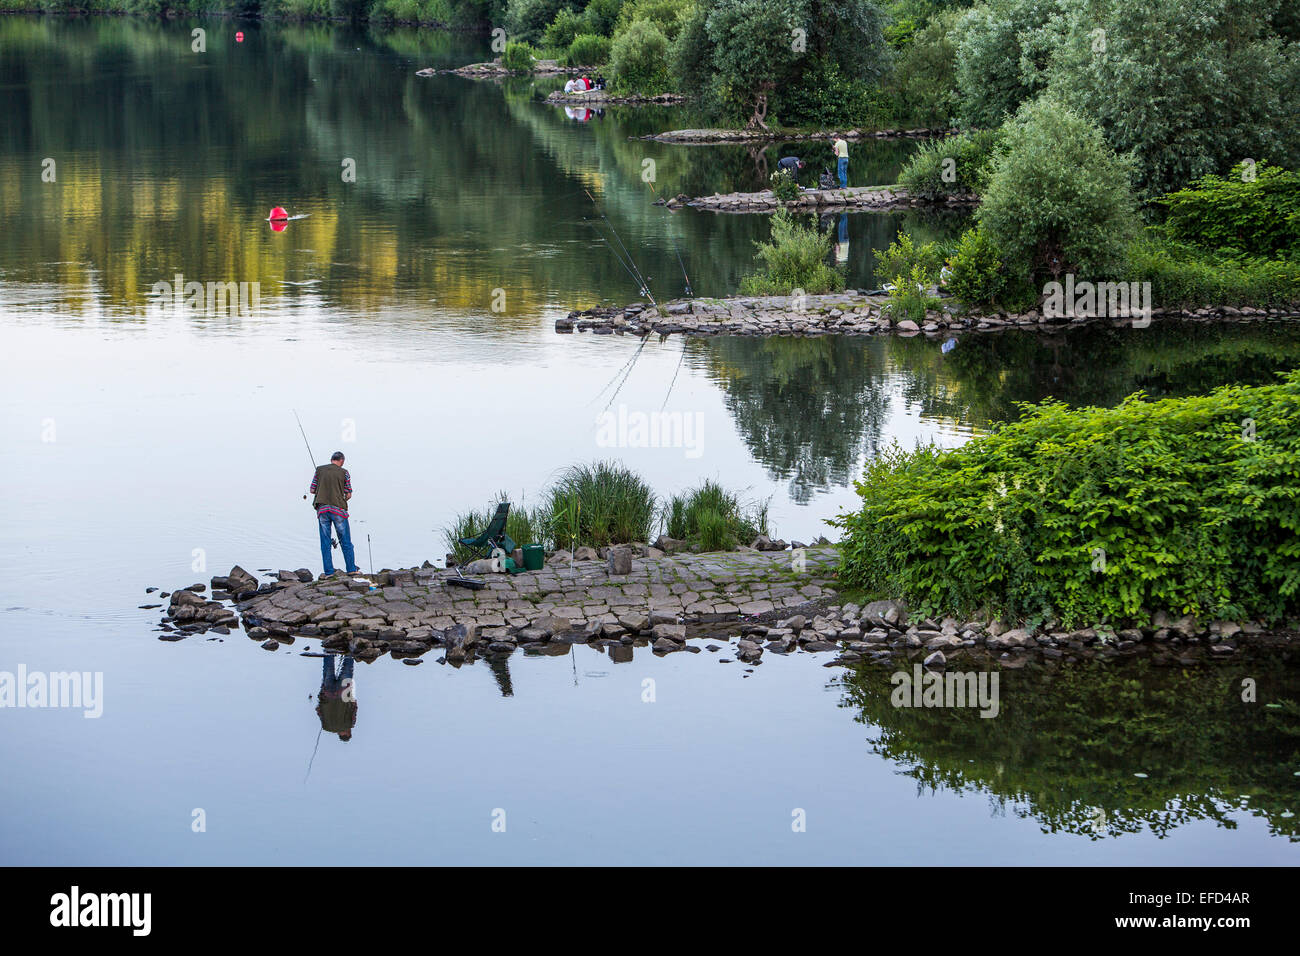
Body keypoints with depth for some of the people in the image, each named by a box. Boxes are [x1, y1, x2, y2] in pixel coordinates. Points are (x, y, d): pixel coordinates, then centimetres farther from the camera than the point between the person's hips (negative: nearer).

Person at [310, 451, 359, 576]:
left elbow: (312, 490, 6)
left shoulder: (320, 470, 5)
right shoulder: (344, 473, 1)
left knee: (325, 542, 5)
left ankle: (328, 571, 3)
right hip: (338, 509, -2)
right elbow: (348, 495, 3)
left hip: (322, 509, 2)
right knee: (345, 541, 7)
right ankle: (351, 569, 10)